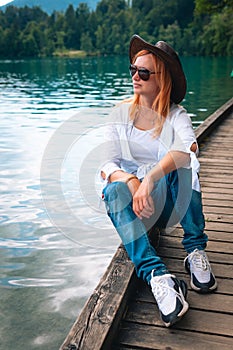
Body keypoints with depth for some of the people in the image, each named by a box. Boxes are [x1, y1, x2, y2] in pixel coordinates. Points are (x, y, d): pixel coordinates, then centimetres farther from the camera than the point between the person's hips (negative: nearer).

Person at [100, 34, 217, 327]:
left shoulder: (176, 116, -4)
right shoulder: (121, 113, 2)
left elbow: (188, 147, -28)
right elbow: (107, 165, -8)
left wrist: (150, 178, -43)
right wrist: (131, 182, -29)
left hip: (169, 200, -1)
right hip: (129, 199, 1)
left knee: (182, 163, -29)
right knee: (116, 189, -32)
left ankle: (195, 250, -22)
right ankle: (157, 275, -42)